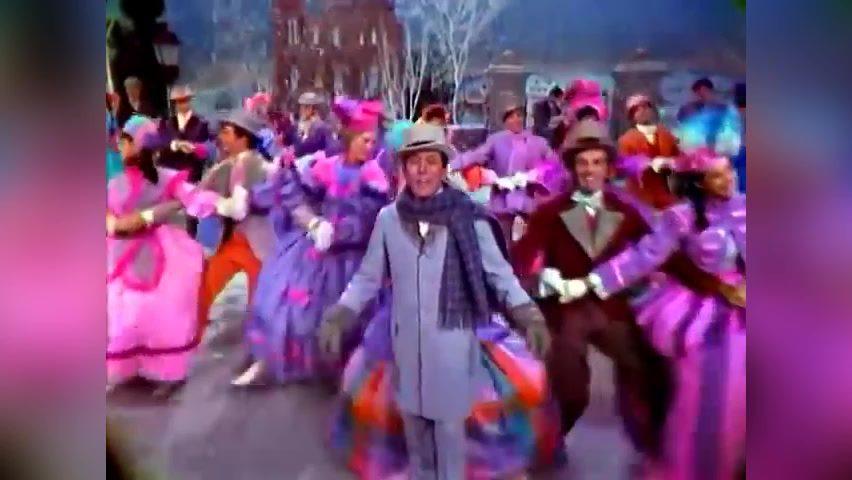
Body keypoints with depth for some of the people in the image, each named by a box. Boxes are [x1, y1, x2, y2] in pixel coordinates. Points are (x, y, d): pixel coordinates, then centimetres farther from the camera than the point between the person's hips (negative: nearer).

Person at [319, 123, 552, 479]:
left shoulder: (468, 217, -12)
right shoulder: (388, 218, -3)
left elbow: (499, 273, -8)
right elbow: (368, 277, 6)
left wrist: (528, 316, -21)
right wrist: (338, 316, -2)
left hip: (451, 341, -3)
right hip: (406, 340, 3)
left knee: (449, 427, 8)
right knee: (413, 424, 19)